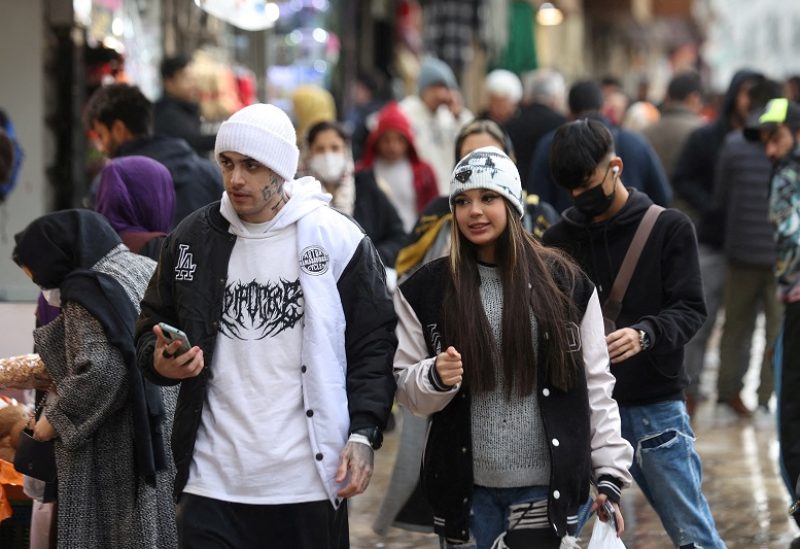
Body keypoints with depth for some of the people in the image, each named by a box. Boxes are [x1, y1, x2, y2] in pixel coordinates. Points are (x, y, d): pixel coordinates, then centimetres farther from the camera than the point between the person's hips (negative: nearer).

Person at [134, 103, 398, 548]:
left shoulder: (338, 239, -2)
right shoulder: (193, 239, 6)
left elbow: (374, 345, 0)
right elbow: (154, 325, 17)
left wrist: (363, 435, -9)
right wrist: (159, 359, -6)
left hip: (310, 480, -2)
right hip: (213, 481, 2)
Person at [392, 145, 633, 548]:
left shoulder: (565, 282, 3)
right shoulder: (425, 290, 3)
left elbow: (596, 386, 5)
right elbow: (407, 390, 6)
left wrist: (610, 476, 2)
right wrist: (436, 378, -16)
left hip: (545, 488, -1)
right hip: (465, 490, 1)